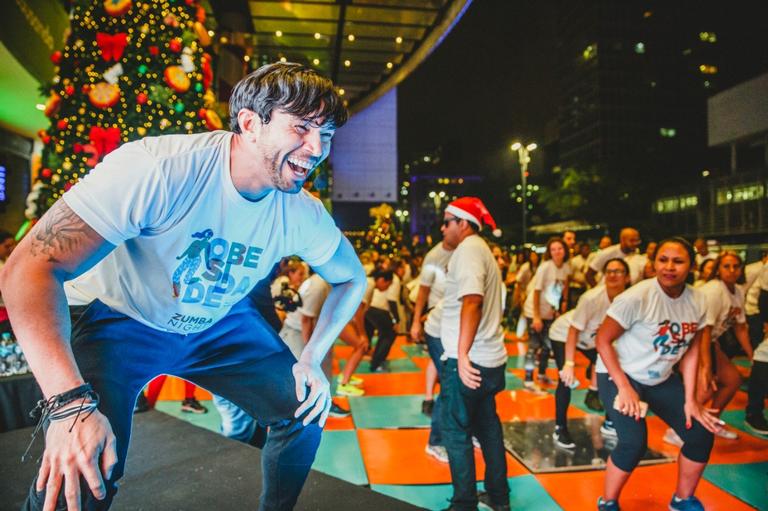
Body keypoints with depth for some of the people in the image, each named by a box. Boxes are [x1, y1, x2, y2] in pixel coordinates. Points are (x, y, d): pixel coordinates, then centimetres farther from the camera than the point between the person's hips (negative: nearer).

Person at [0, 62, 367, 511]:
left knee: (307, 410, -2)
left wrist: (313, 359, -11)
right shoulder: (157, 170, -33)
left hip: (221, 325, 5)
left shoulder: (304, 215, -17)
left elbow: (351, 278, 1)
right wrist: (70, 402, -43)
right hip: (127, 322, -4)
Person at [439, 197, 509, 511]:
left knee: (454, 429, 2)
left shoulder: (468, 248, -13)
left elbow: (472, 300, -27)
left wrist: (462, 354, -31)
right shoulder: (480, 249, 17)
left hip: (470, 359, -10)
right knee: (487, 426, 17)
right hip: (488, 357, 10)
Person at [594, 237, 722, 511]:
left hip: (661, 378, 7)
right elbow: (602, 340, -21)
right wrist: (624, 387, -24)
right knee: (634, 442, -20)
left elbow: (691, 352, 1)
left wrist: (690, 400, -2)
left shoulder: (698, 302, -8)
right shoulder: (637, 297, -26)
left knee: (701, 434, 4)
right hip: (619, 374, -6)